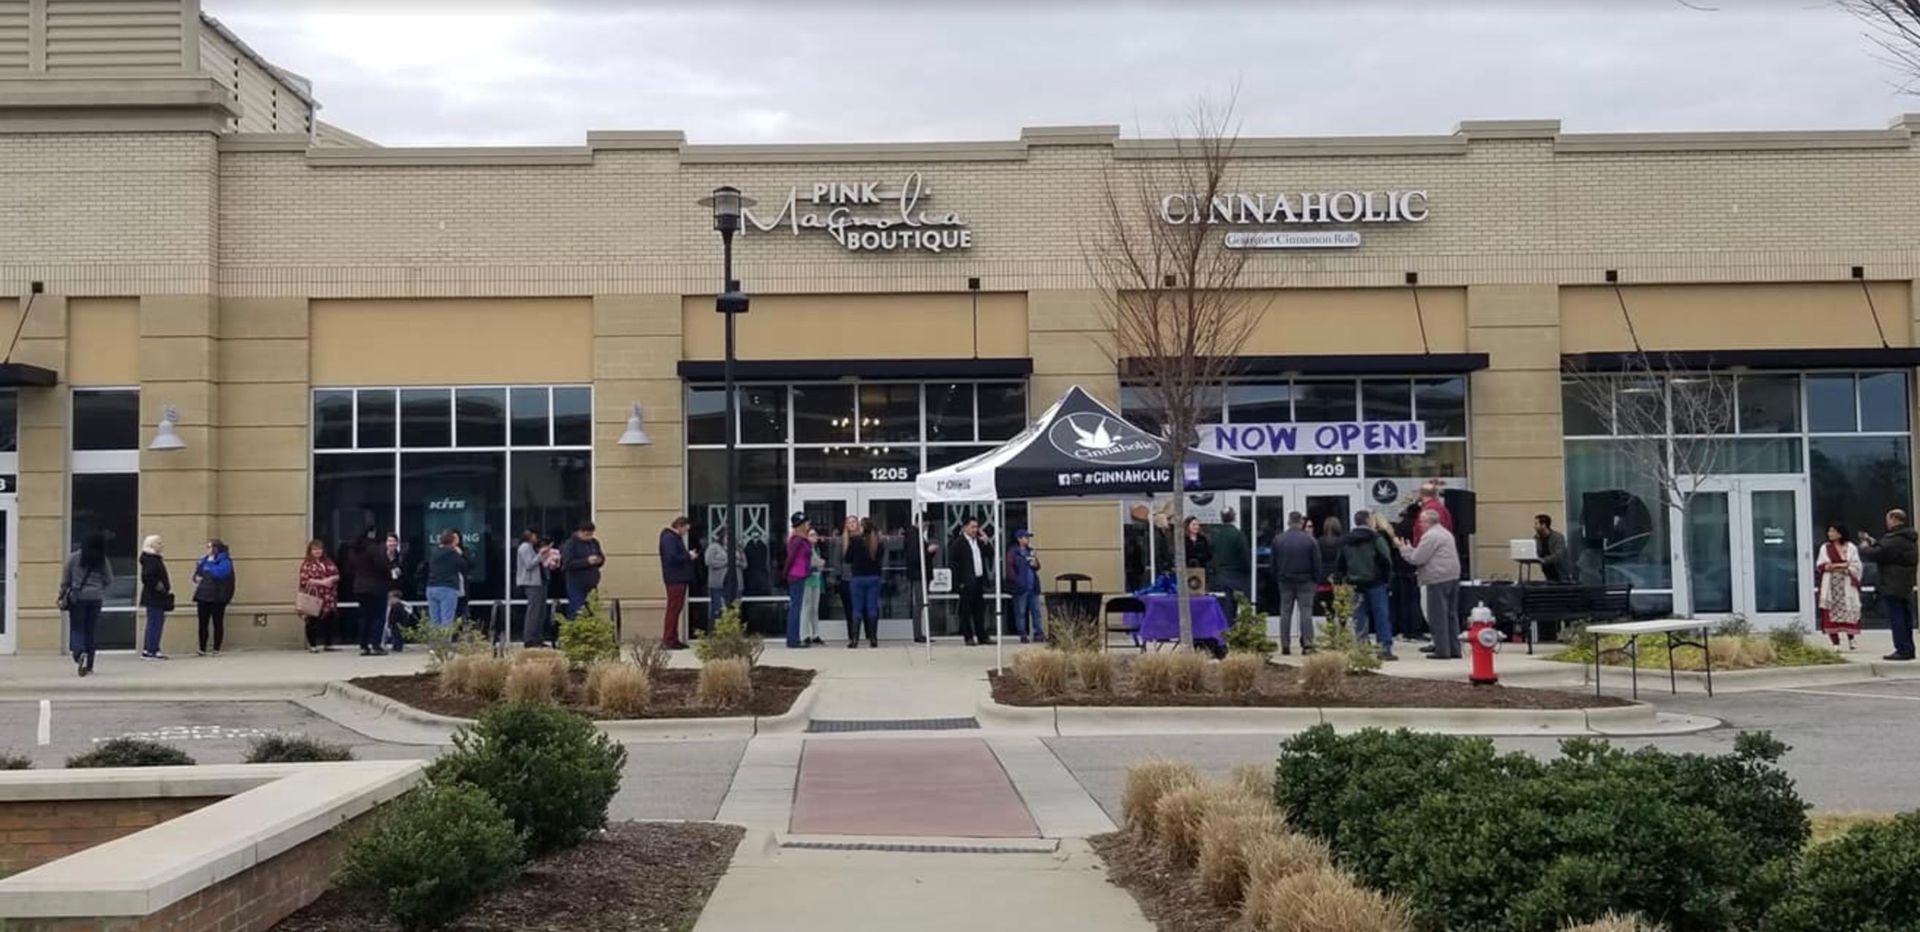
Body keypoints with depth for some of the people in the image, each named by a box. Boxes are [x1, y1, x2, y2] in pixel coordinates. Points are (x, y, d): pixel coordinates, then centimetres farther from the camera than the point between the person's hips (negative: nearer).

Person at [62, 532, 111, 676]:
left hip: (77, 597, -1)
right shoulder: (102, 561, -1)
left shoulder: (74, 557, -4)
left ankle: (80, 653, -25)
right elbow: (109, 580, 4)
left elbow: (65, 579, -2)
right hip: (95, 598, 1)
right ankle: (89, 667, 9)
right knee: (92, 631, 8)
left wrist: (63, 595, 8)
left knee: (76, 629, 4)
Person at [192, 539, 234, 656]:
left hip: (217, 598, -7)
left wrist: (210, 563, -16)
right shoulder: (205, 559, 15)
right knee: (203, 623, 5)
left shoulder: (225, 561, -7)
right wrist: (197, 577, 2)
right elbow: (198, 573, 24)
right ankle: (202, 649, 10)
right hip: (203, 596, 7)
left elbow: (219, 573, -25)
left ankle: (216, 650, 6)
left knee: (217, 623, 1)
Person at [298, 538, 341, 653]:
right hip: (313, 597, -5)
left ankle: (328, 644, 15)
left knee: (329, 620, 6)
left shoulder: (328, 562, 13)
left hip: (328, 597, 5)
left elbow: (337, 575, 12)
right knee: (313, 621, -2)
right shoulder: (307, 564, -3)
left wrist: (332, 579, -11)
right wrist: (321, 582, -18)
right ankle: (312, 645, 4)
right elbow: (305, 580, -12)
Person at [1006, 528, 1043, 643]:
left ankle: (1038, 633, 12)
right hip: (1020, 588, -6)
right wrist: (1016, 581, -15)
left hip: (1033, 587, 6)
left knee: (1036, 611, 7)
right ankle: (1023, 635, 4)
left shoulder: (1030, 551, 15)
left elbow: (1037, 567, 22)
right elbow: (1009, 568, -9)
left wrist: (1036, 564, 0)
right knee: (1021, 612, 0)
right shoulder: (1013, 552, -5)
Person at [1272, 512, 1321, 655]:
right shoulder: (1310, 540, -7)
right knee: (1306, 612, 0)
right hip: (1305, 581, -2)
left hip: (1285, 581, 2)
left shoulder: (1278, 539, 1)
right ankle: (1307, 644, -6)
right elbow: (1317, 563, -4)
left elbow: (1273, 563, 5)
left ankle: (1285, 645, 4)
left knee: (1285, 613, 6)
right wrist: (1317, 581, 5)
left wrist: (1276, 579, 13)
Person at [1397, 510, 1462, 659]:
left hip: (1438, 580, -10)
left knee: (1438, 616, -4)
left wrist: (1405, 549, 4)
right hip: (1453, 578, 10)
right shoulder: (1445, 532, 20)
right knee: (1451, 614, 12)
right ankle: (1454, 649, 14)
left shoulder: (1430, 536, -12)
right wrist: (1410, 549, 20)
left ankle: (1442, 651, -3)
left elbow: (1417, 559, -12)